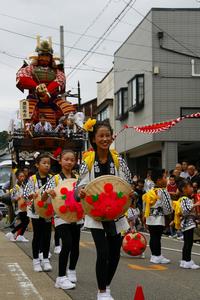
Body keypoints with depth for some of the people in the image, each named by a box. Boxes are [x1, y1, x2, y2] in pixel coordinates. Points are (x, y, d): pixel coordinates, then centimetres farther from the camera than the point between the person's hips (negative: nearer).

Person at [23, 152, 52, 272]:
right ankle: (36, 260, 15)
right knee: (37, 235, 5)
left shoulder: (52, 178, 2)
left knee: (47, 235, 7)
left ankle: (46, 259, 18)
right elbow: (26, 193, -7)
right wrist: (33, 194, -27)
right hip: (36, 211, -2)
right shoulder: (33, 179, -4)